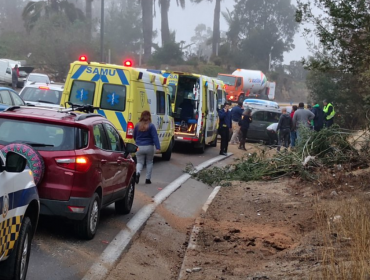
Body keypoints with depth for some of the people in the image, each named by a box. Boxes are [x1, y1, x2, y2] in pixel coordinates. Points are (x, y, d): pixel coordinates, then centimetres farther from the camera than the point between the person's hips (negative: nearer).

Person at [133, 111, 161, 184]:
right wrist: (158, 147, -19)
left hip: (139, 147, 2)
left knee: (140, 162, 9)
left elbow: (134, 136, 11)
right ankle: (148, 179, 14)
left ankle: (138, 173, -22)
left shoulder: (137, 125, -1)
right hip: (149, 147, -2)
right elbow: (155, 137, -16)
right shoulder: (151, 126, -10)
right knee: (149, 162, 15)